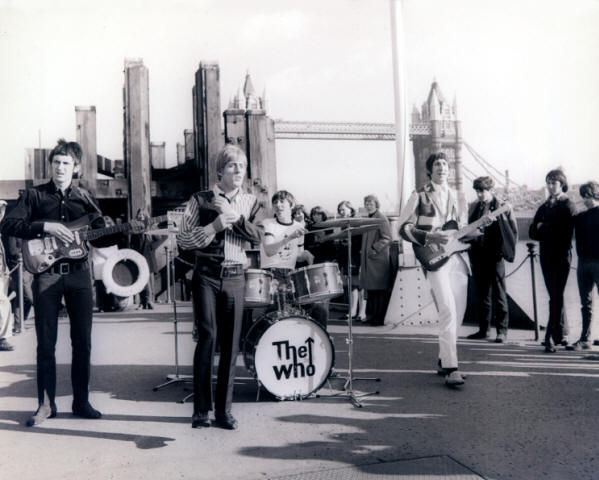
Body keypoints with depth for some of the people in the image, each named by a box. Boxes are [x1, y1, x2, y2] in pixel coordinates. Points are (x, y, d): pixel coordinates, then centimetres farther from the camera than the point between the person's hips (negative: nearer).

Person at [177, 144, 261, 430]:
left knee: (231, 342, 3)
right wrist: (215, 226, -12)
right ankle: (201, 409, 3)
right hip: (206, 275, -2)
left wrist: (233, 216, -14)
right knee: (207, 335, -10)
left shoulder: (250, 203, 11)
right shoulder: (201, 200, 3)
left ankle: (223, 410, 14)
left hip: (235, 278, 2)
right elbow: (183, 240, -1)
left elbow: (260, 236, -5)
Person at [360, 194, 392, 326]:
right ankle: (371, 316, 18)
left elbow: (387, 238, -14)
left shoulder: (381, 219, -7)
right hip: (367, 259, 8)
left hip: (379, 259, -8)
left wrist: (375, 249, -19)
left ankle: (380, 319, 0)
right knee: (370, 290, 11)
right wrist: (363, 251, 15)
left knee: (380, 290, -4)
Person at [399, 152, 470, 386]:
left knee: (458, 312, 8)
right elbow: (404, 227, -5)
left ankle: (444, 360, 22)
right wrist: (430, 237, -18)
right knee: (448, 310, -17)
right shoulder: (419, 195, -1)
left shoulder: (453, 195, 17)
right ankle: (450, 368, -15)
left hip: (457, 258, 7)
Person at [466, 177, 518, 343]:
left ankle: (502, 330, 8)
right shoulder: (474, 207, 11)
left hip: (494, 256, -5)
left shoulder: (503, 207, -3)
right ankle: (483, 329, 19)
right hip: (477, 255, 5)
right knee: (482, 294, 11)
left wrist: (506, 251, -7)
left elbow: (513, 231, -2)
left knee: (499, 294, 1)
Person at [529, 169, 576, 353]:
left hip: (561, 257, -6)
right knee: (556, 296, 12)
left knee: (556, 297, -9)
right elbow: (532, 232, 9)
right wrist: (550, 231, -10)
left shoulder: (568, 206, -2)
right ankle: (562, 334, 21)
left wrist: (543, 228, -5)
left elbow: (564, 231, -15)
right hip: (546, 256, 6)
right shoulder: (544, 207, 17)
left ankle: (551, 338, -10)